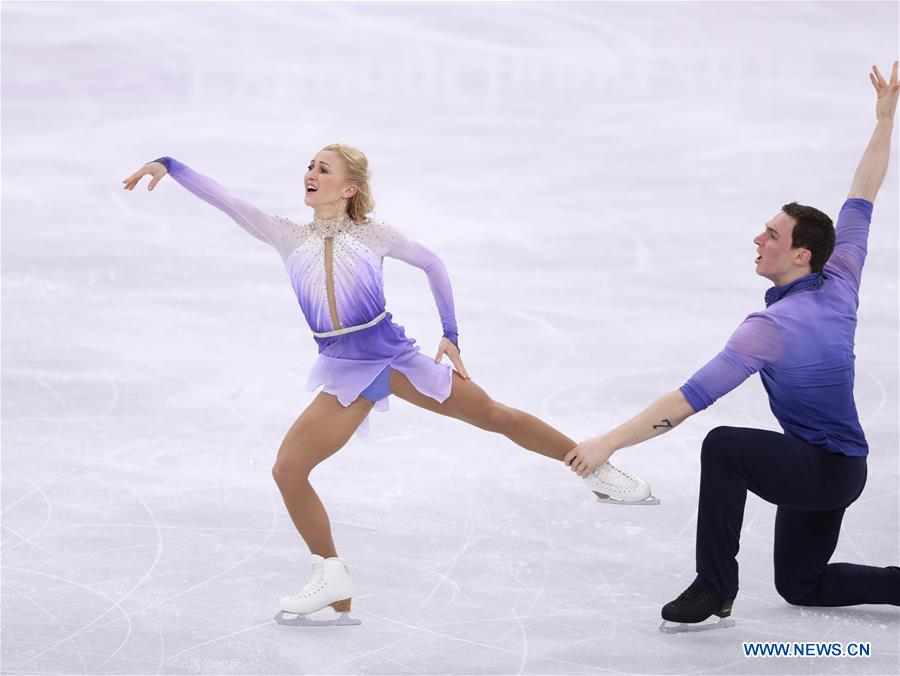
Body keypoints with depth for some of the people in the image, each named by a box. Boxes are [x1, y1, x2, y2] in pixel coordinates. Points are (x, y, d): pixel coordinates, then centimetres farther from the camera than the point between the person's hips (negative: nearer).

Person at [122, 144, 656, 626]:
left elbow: (432, 263, 11)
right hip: (345, 372, 2)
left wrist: (451, 336, 11)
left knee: (495, 415, 7)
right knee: (287, 471, -10)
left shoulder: (371, 235, 0)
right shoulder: (287, 236, 4)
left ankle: (597, 468, 25)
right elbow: (224, 199, -2)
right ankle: (333, 581, 3)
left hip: (393, 354, -2)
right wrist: (166, 166, -12)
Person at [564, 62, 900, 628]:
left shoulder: (773, 326, -26)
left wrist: (609, 442, -33)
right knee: (800, 585, 22)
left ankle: (715, 590, -22)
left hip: (822, 468, -9)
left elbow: (692, 398, -32)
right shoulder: (841, 283, -4)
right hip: (842, 468, 9)